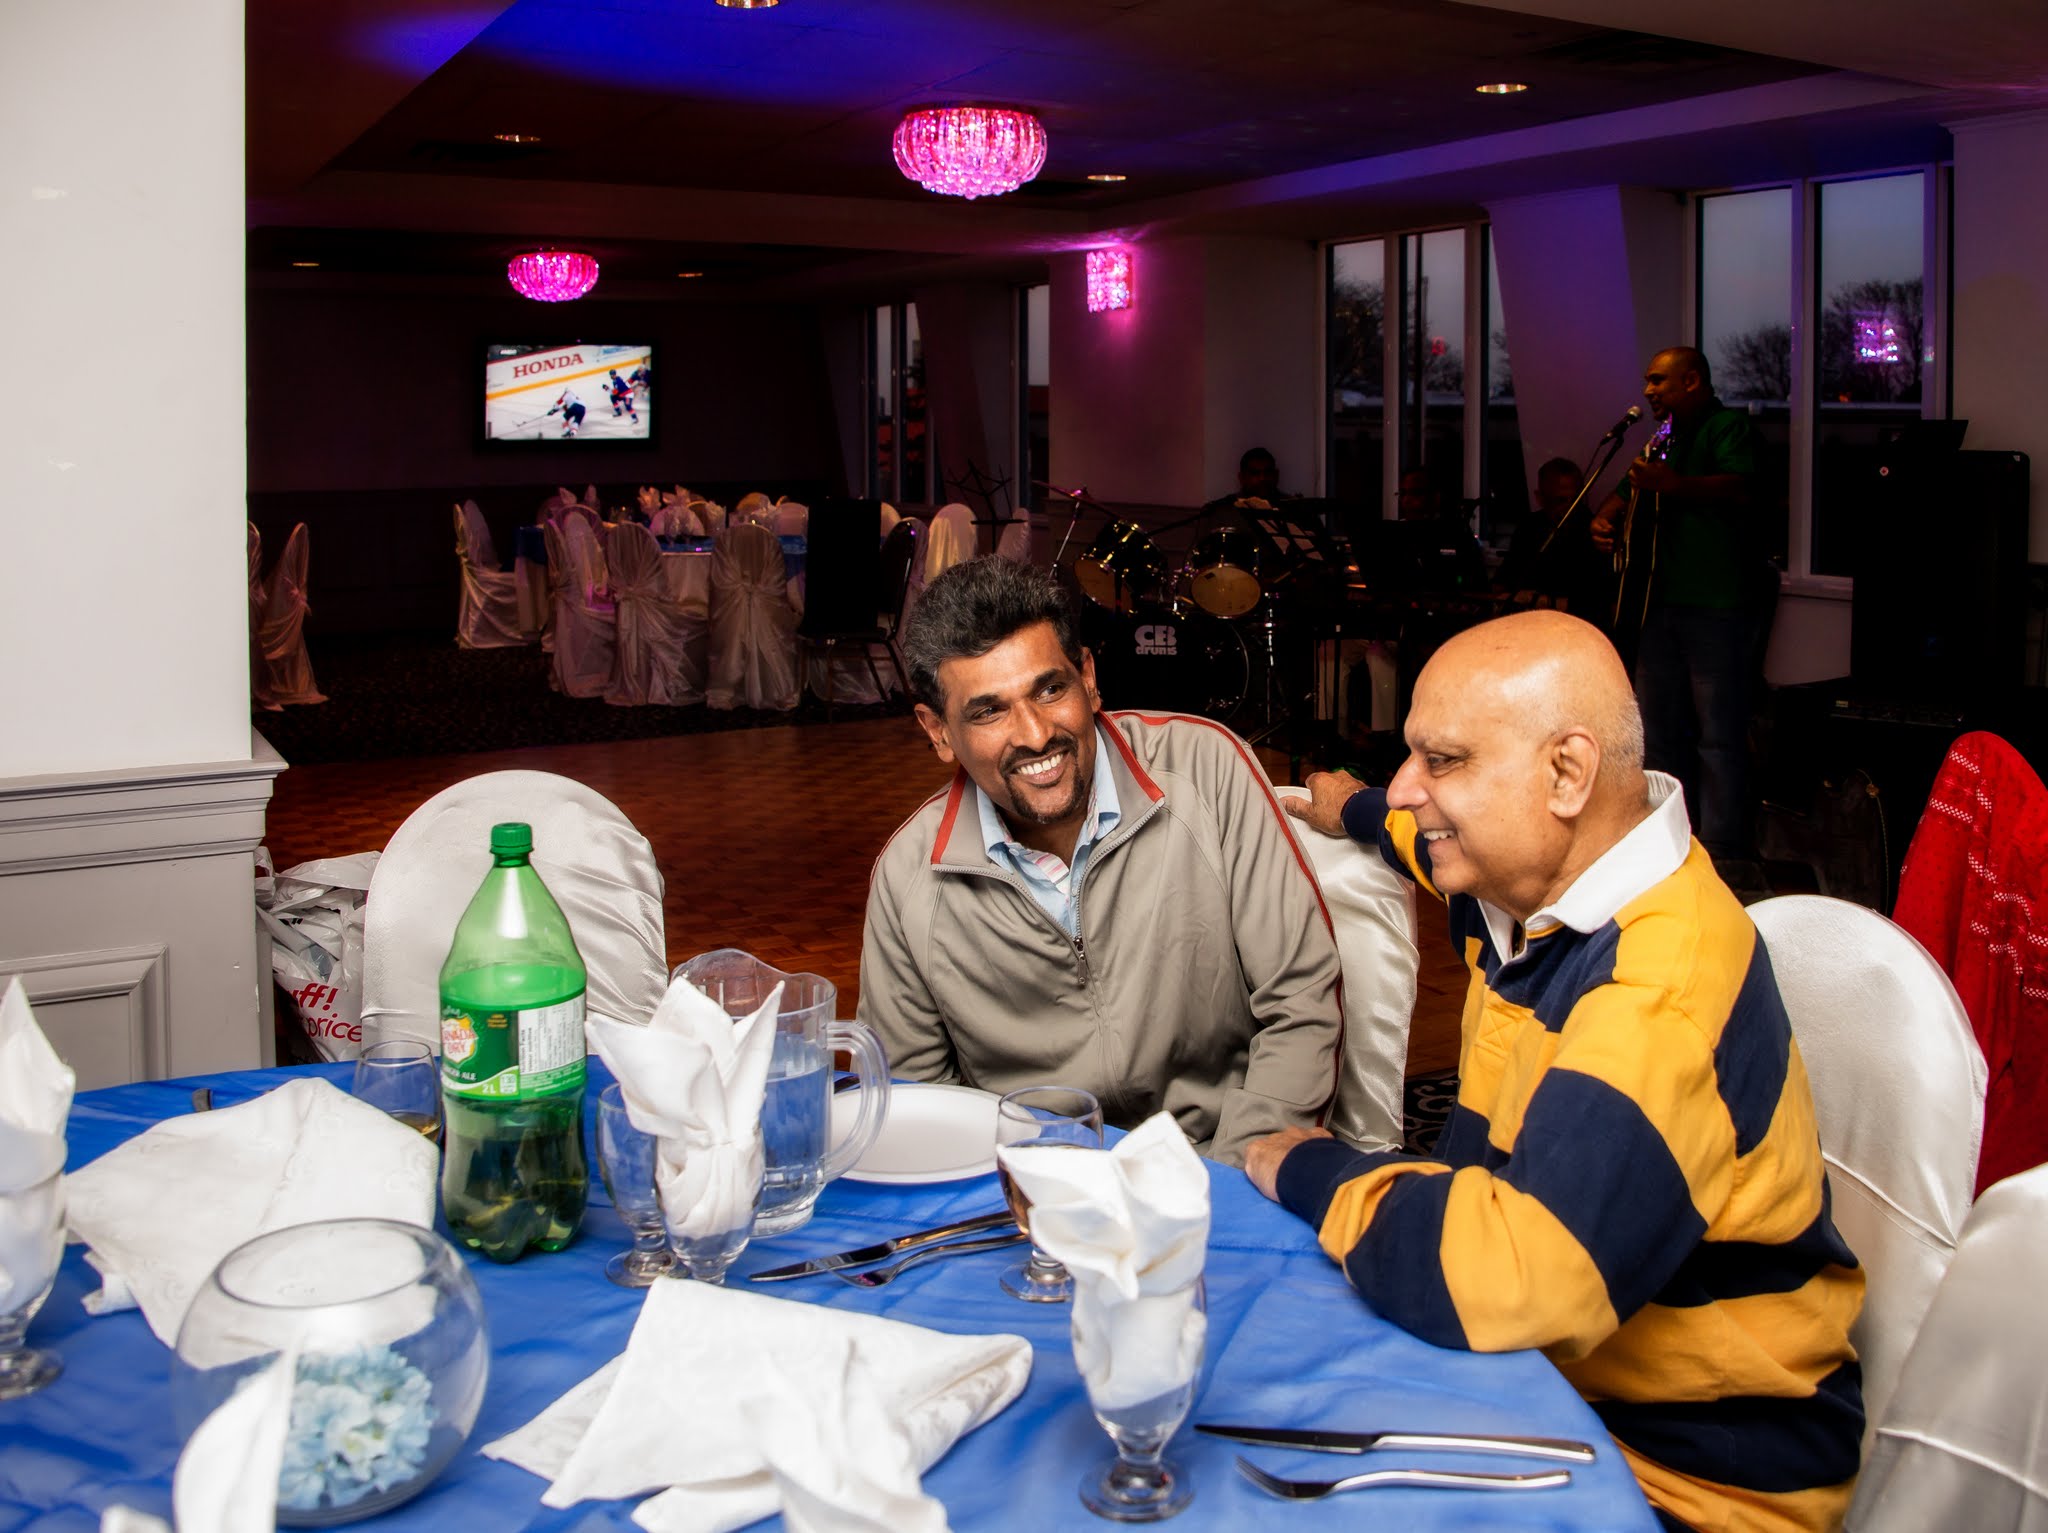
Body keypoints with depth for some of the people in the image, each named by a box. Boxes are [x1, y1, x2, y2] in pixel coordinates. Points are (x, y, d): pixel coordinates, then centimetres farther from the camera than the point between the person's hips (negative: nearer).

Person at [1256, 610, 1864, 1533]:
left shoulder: (1666, 994, -31)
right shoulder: (1537, 874, -2)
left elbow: (1501, 1277, -41)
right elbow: (1438, 836, 26)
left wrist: (1309, 1171, -22)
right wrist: (1356, 813, 46)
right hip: (1550, 1375, 8)